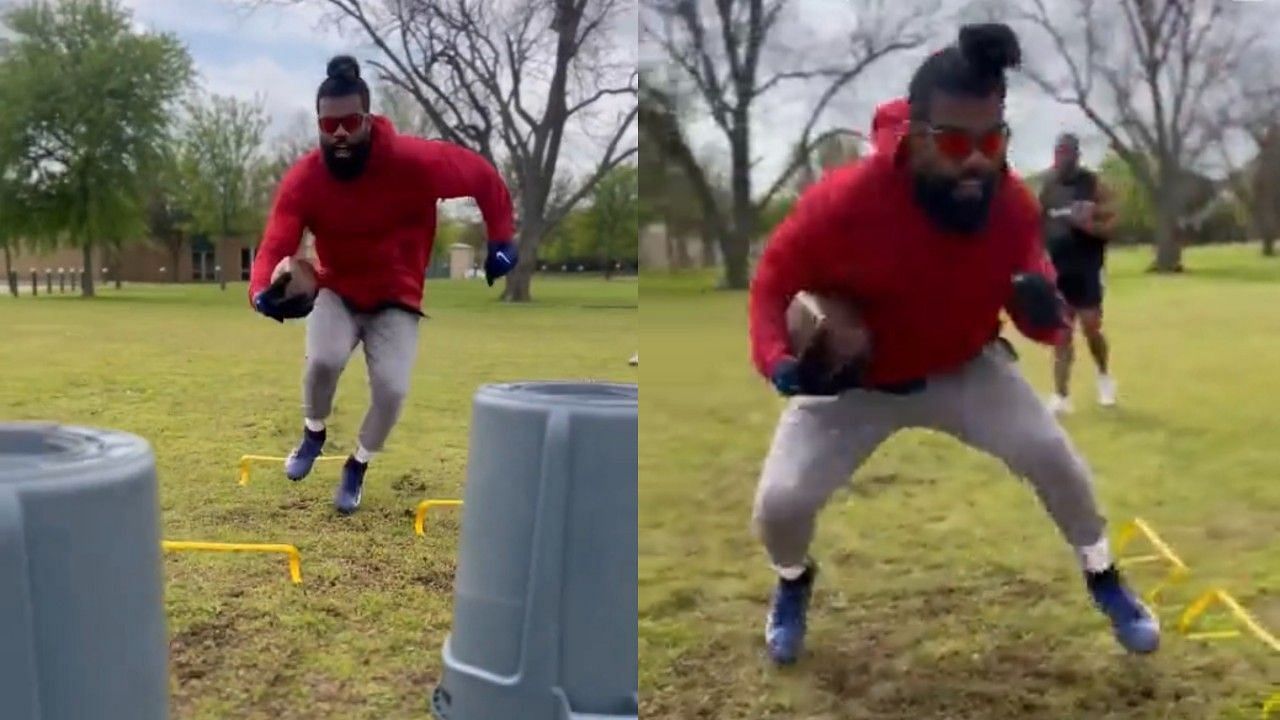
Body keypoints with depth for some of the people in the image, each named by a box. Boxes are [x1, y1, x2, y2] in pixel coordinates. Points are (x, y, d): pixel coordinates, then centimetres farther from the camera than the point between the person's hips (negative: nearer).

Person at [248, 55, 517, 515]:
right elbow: (275, 247, -26)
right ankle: (313, 435, 11)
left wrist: (502, 240, -13)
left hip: (396, 297, -1)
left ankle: (358, 466, 16)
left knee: (392, 388, -16)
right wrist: (264, 293, -47)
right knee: (324, 359, -25)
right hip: (337, 290, 1)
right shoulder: (302, 179, -20)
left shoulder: (413, 161, -25)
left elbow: (484, 177, -12)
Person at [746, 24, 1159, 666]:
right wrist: (778, 360, -34)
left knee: (1053, 456, -8)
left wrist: (1044, 310, -32)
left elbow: (1034, 309, -6)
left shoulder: (1013, 203, -20)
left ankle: (1103, 579, 25)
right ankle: (793, 583, 26)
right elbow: (774, 279, -16)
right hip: (850, 379, -2)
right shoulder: (843, 201, -32)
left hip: (965, 369, 2)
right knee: (780, 502, -13)